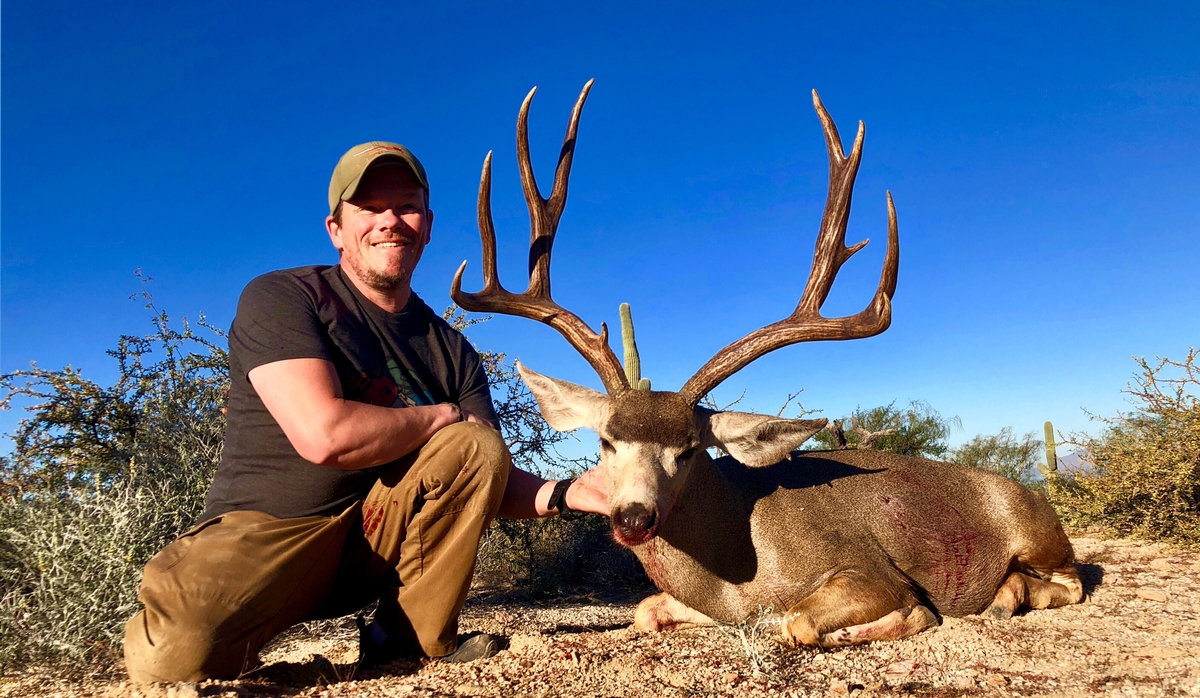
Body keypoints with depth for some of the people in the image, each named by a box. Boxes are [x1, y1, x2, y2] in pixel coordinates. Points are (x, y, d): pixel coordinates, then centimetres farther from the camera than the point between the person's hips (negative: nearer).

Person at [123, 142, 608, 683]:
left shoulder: (450, 350, 5)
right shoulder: (280, 298, -10)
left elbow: (486, 477, 0)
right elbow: (326, 435, -26)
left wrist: (564, 493, -20)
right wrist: (444, 415, -11)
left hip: (377, 535, 5)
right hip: (265, 533, -4)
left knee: (478, 448, -17)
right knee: (177, 655, -32)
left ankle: (412, 645, -9)